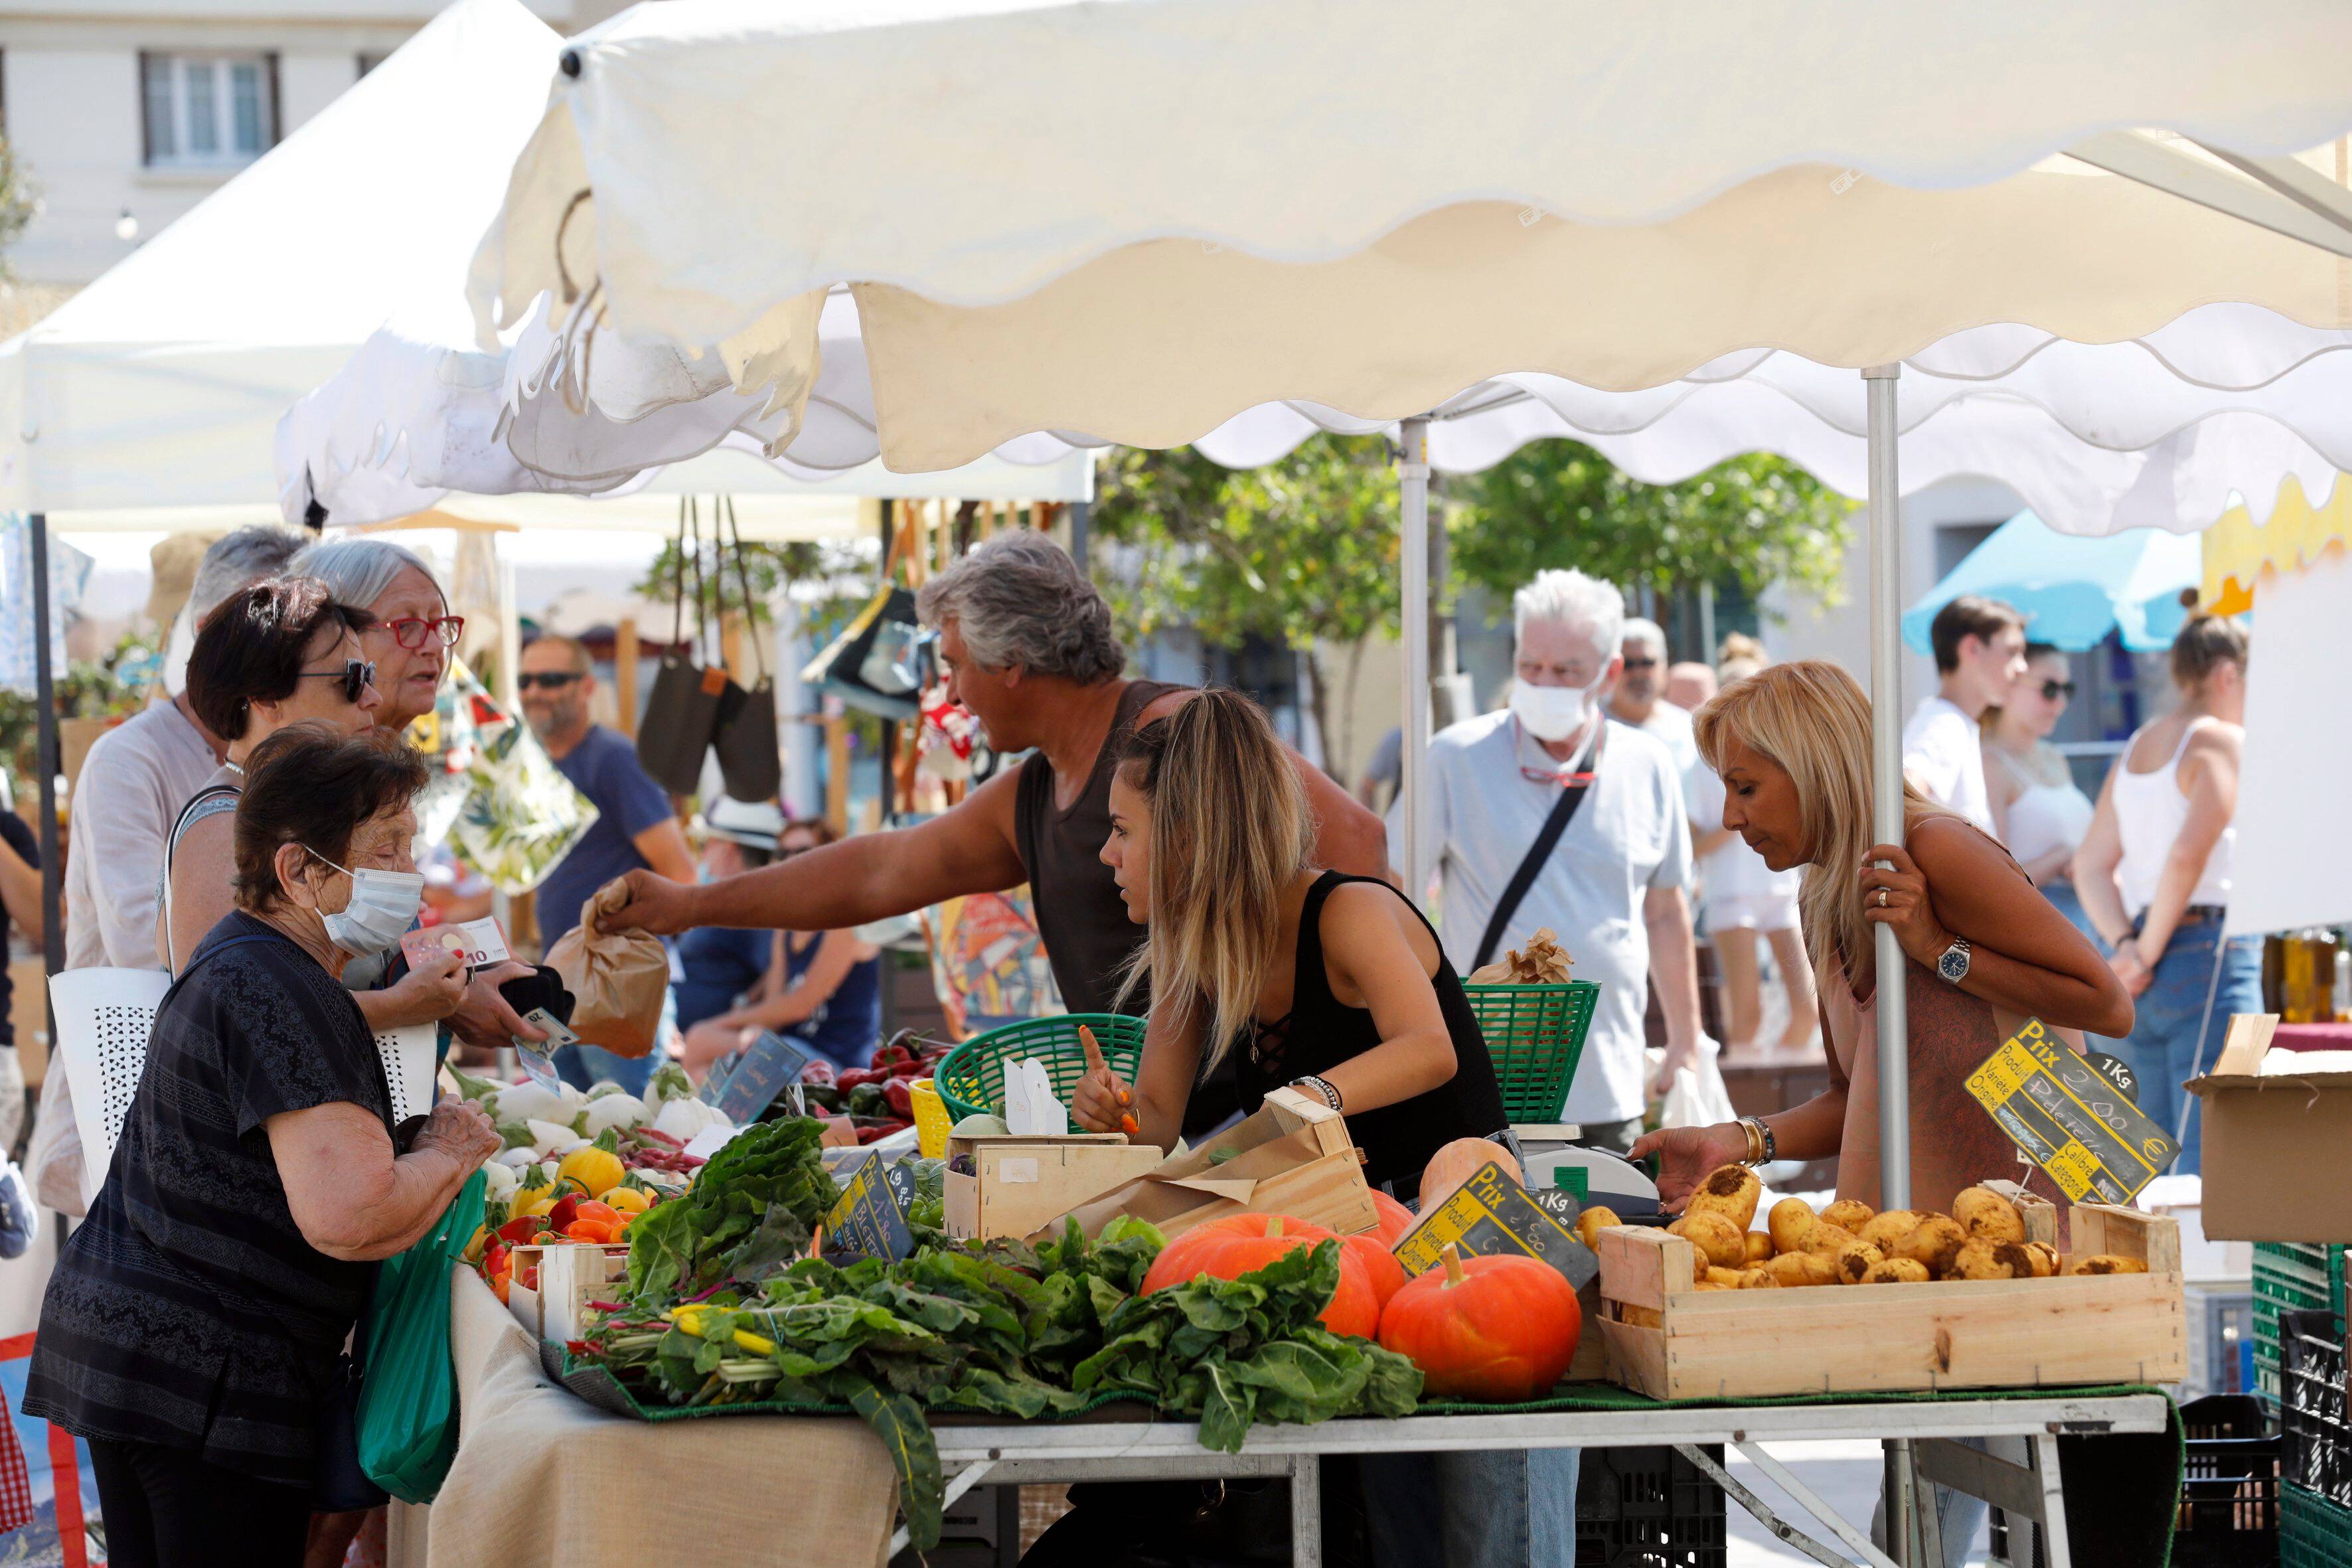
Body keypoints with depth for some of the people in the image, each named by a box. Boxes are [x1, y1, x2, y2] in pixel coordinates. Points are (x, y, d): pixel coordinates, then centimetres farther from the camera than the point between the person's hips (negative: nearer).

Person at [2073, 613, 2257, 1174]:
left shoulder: (2133, 753, 17)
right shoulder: (2224, 742, -7)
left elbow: (2090, 864, 12)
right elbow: (2188, 854, -20)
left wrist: (2124, 944, 1)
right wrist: (2148, 953, -12)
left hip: (2144, 977, 8)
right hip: (2210, 952, -8)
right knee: (2211, 1155, -10)